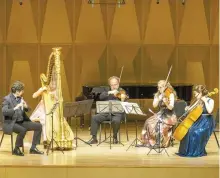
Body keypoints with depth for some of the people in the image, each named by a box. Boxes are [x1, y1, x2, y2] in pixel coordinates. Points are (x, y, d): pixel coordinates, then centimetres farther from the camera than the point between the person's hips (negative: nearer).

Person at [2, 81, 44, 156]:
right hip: (11, 123, -7)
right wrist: (15, 108, -32)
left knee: (38, 126, -6)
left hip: (22, 122, 8)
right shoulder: (7, 99, -11)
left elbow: (27, 110, 15)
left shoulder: (20, 98, 10)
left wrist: (26, 106, -9)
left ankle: (33, 148, 0)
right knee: (23, 130, -36)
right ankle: (16, 149, -15)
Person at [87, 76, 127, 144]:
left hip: (117, 114, -4)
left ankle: (115, 137, -10)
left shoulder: (122, 93, 0)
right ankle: (94, 138, -9)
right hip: (106, 113, 4)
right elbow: (101, 97, -8)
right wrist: (110, 92, -21)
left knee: (116, 120, -36)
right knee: (94, 118, -17)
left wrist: (123, 100, -32)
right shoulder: (108, 92, 13)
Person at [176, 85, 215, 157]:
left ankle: (198, 151, -16)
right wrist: (188, 108, -6)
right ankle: (187, 150, -6)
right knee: (187, 130, -15)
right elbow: (192, 110, 16)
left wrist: (205, 101, -21)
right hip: (199, 120, 7)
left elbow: (209, 111, -26)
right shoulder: (199, 101, 11)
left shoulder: (210, 101, -9)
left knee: (195, 132, -30)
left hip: (207, 122, -7)